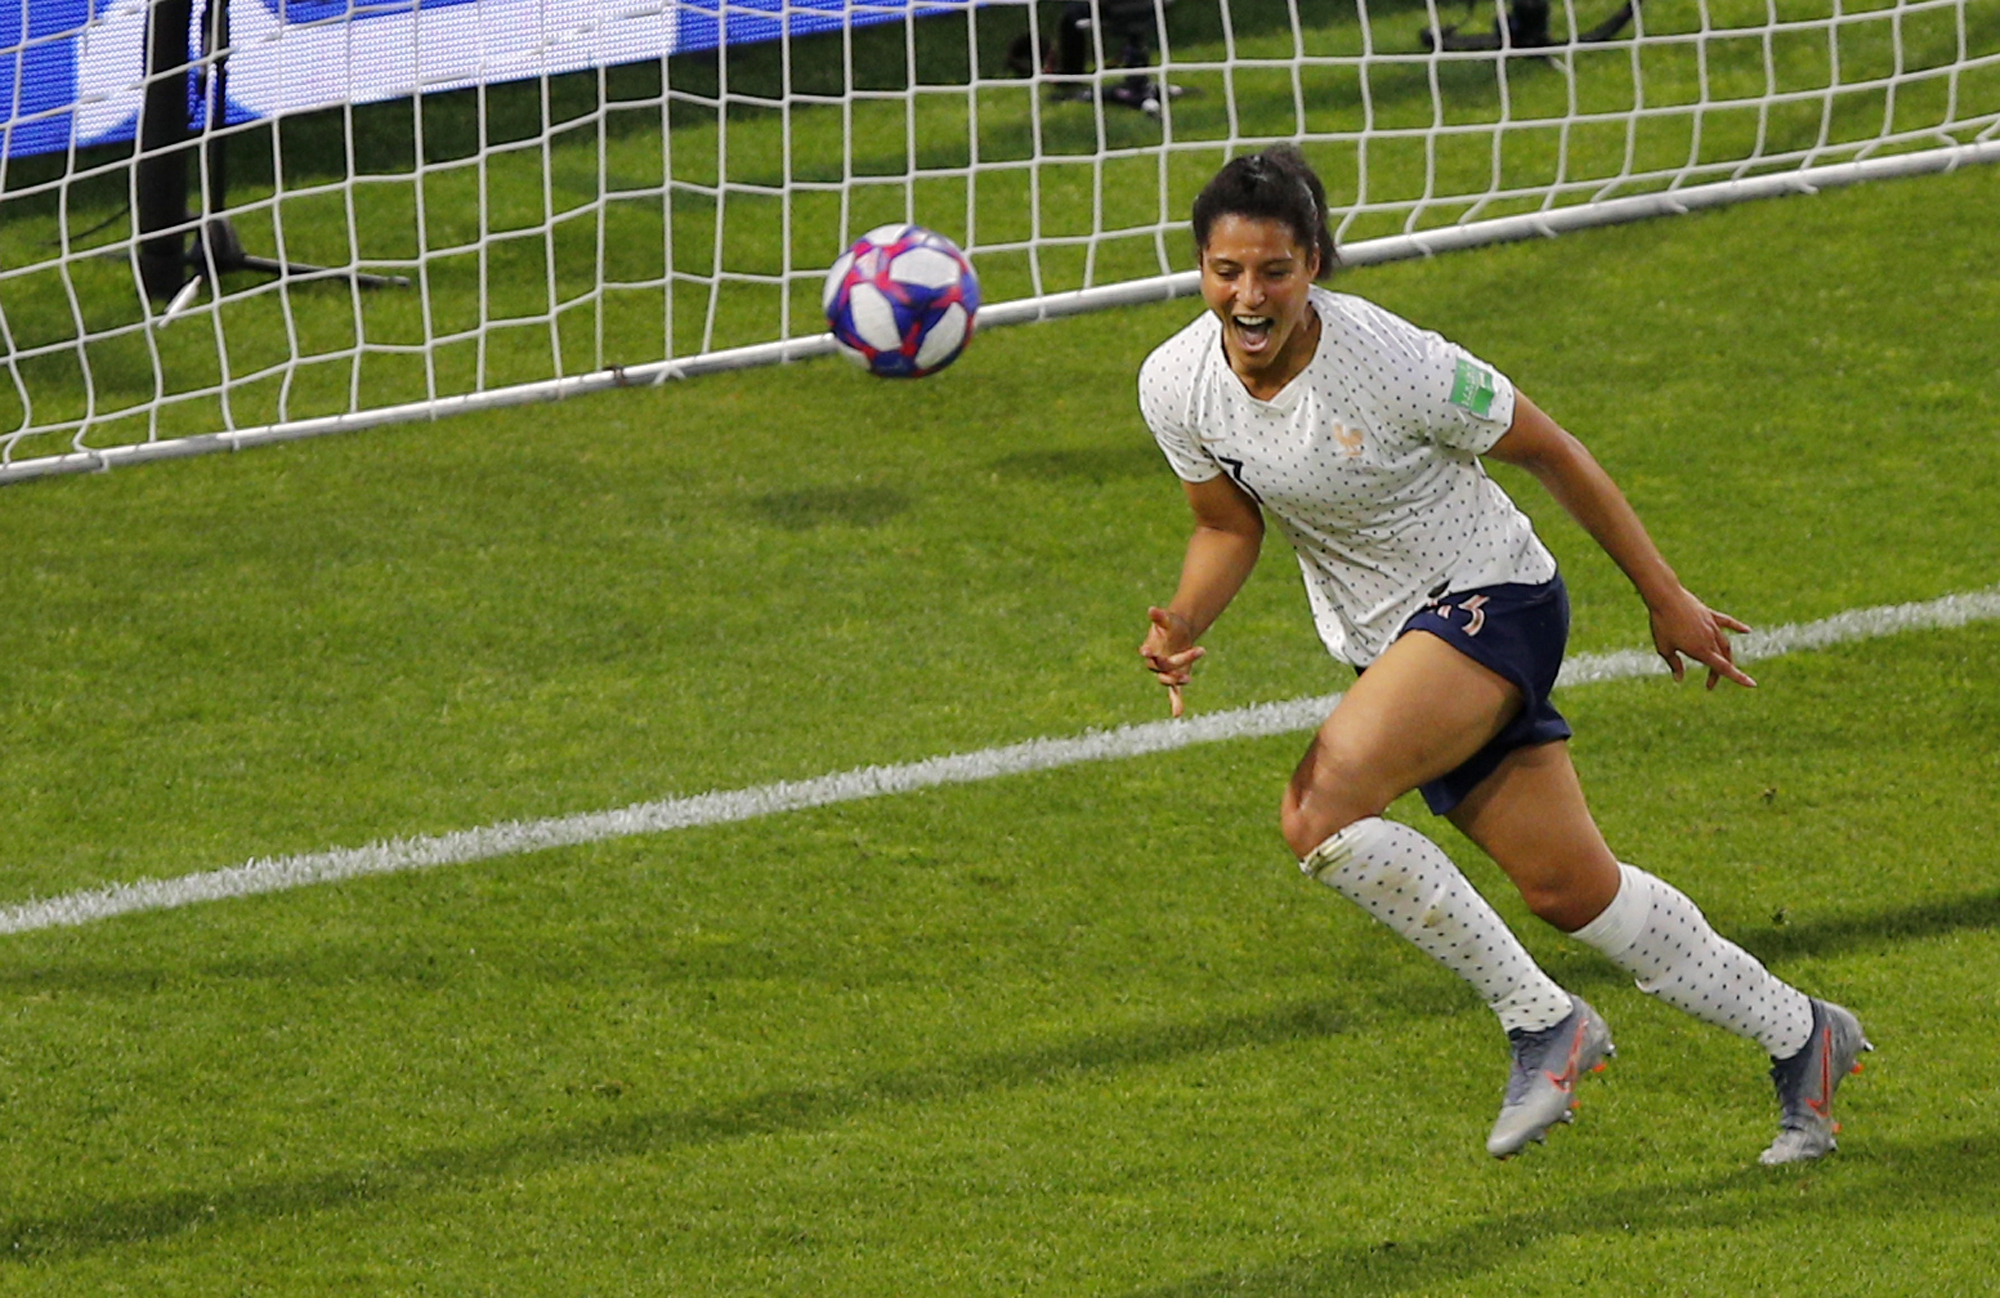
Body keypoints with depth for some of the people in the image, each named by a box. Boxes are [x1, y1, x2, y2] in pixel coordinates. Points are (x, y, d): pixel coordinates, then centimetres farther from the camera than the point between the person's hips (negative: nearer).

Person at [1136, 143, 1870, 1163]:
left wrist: (1666, 598, -4)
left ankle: (1541, 1022, -13)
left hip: (1490, 599, -6)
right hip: (1389, 646, 6)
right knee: (1566, 891, 8)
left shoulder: (1392, 360, -25)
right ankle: (1800, 1036, 27)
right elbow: (1228, 527, 7)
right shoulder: (1176, 386, -10)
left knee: (1317, 817, -26)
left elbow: (1549, 453, -12)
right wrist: (1182, 625, -15)